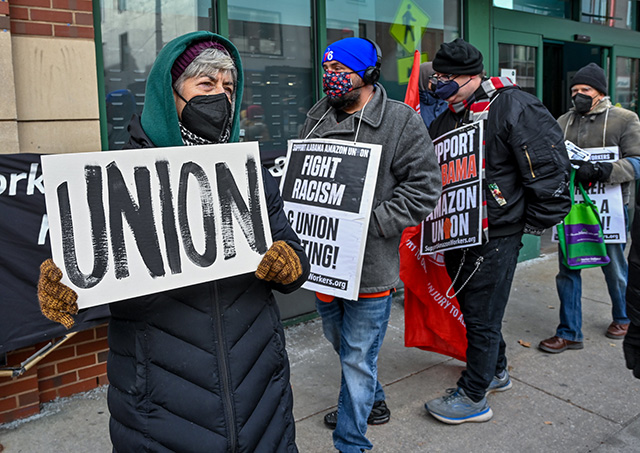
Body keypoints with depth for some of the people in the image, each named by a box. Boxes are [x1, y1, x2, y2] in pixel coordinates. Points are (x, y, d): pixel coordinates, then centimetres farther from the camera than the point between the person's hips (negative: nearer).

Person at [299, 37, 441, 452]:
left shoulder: (401, 121, -8)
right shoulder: (317, 118, 9)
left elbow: (423, 187, -12)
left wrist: (372, 223, -20)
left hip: (369, 266, -7)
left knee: (358, 357, 3)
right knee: (340, 341, 25)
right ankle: (371, 403, 51)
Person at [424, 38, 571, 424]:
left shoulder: (516, 108, -14)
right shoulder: (449, 116, 11)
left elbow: (550, 168, -15)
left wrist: (533, 222, -9)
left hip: (496, 236, -8)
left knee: (482, 315, 1)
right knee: (472, 307, 19)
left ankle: (474, 397, 16)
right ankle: (496, 371, 40)